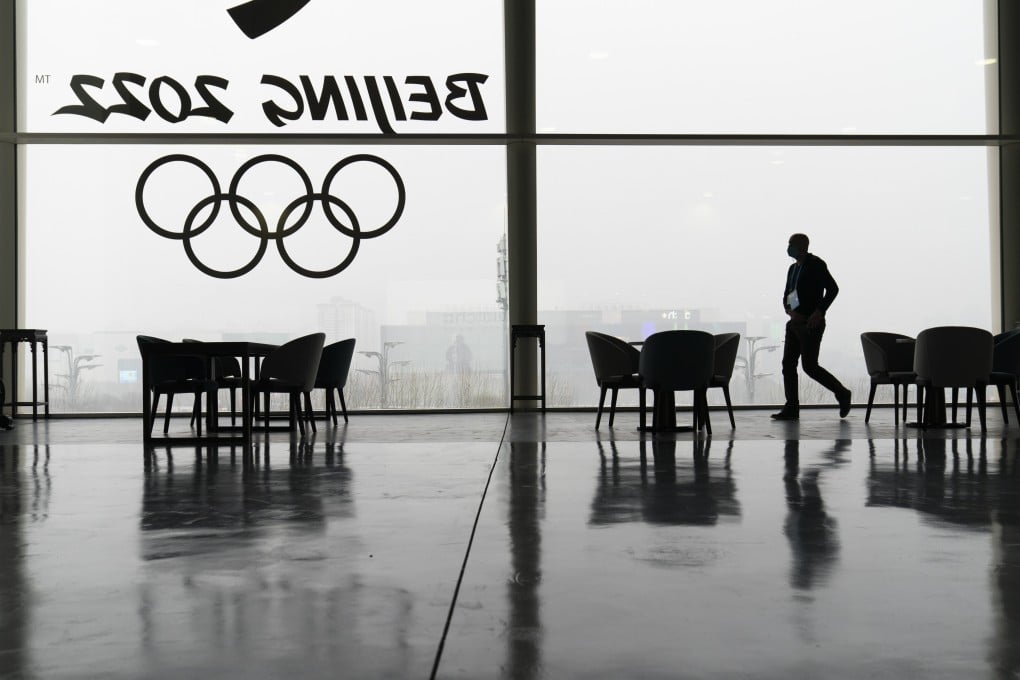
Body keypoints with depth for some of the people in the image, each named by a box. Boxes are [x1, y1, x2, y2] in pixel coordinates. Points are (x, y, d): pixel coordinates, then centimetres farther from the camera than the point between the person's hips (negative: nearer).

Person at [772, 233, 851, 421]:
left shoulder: (816, 264, -8)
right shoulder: (793, 268, 15)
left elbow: (833, 289, -13)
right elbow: (786, 296, 18)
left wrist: (819, 312, -19)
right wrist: (790, 311, -3)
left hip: (811, 323, -8)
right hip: (795, 323, 8)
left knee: (810, 365, -10)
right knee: (788, 364, 2)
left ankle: (842, 393, 9)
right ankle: (791, 408, 5)